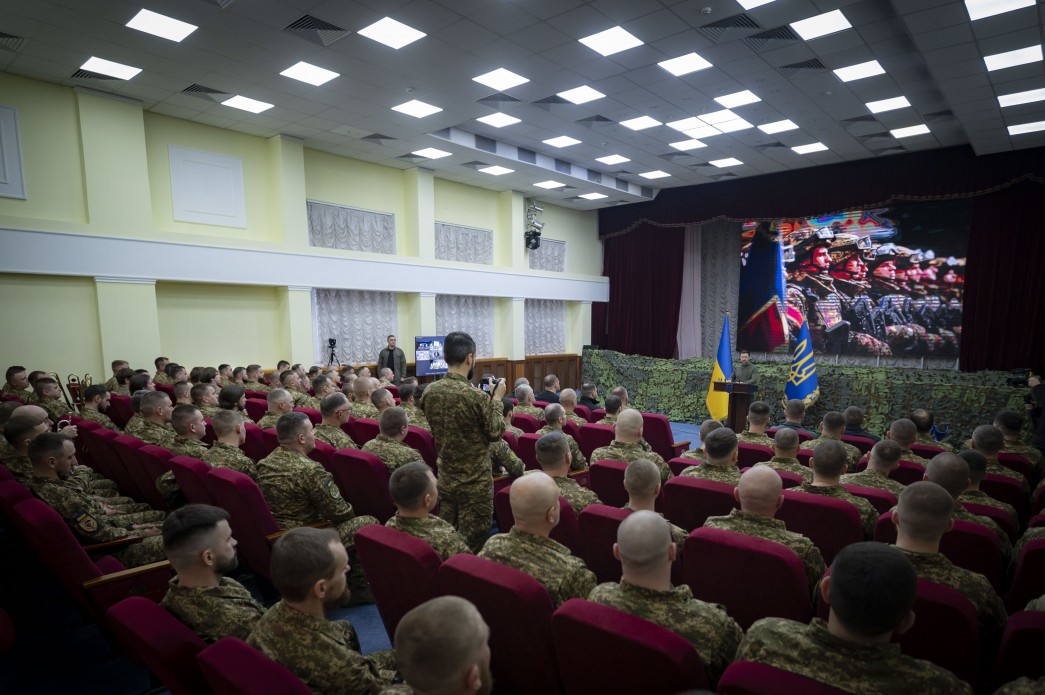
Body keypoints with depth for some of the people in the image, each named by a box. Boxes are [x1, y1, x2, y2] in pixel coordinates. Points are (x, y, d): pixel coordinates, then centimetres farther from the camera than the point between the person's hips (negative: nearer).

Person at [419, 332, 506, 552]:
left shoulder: (428, 393, -5)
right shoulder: (478, 396, -23)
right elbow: (496, 432, -10)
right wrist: (497, 399, -1)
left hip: (444, 478, 6)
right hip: (475, 482, -6)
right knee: (471, 544, 8)